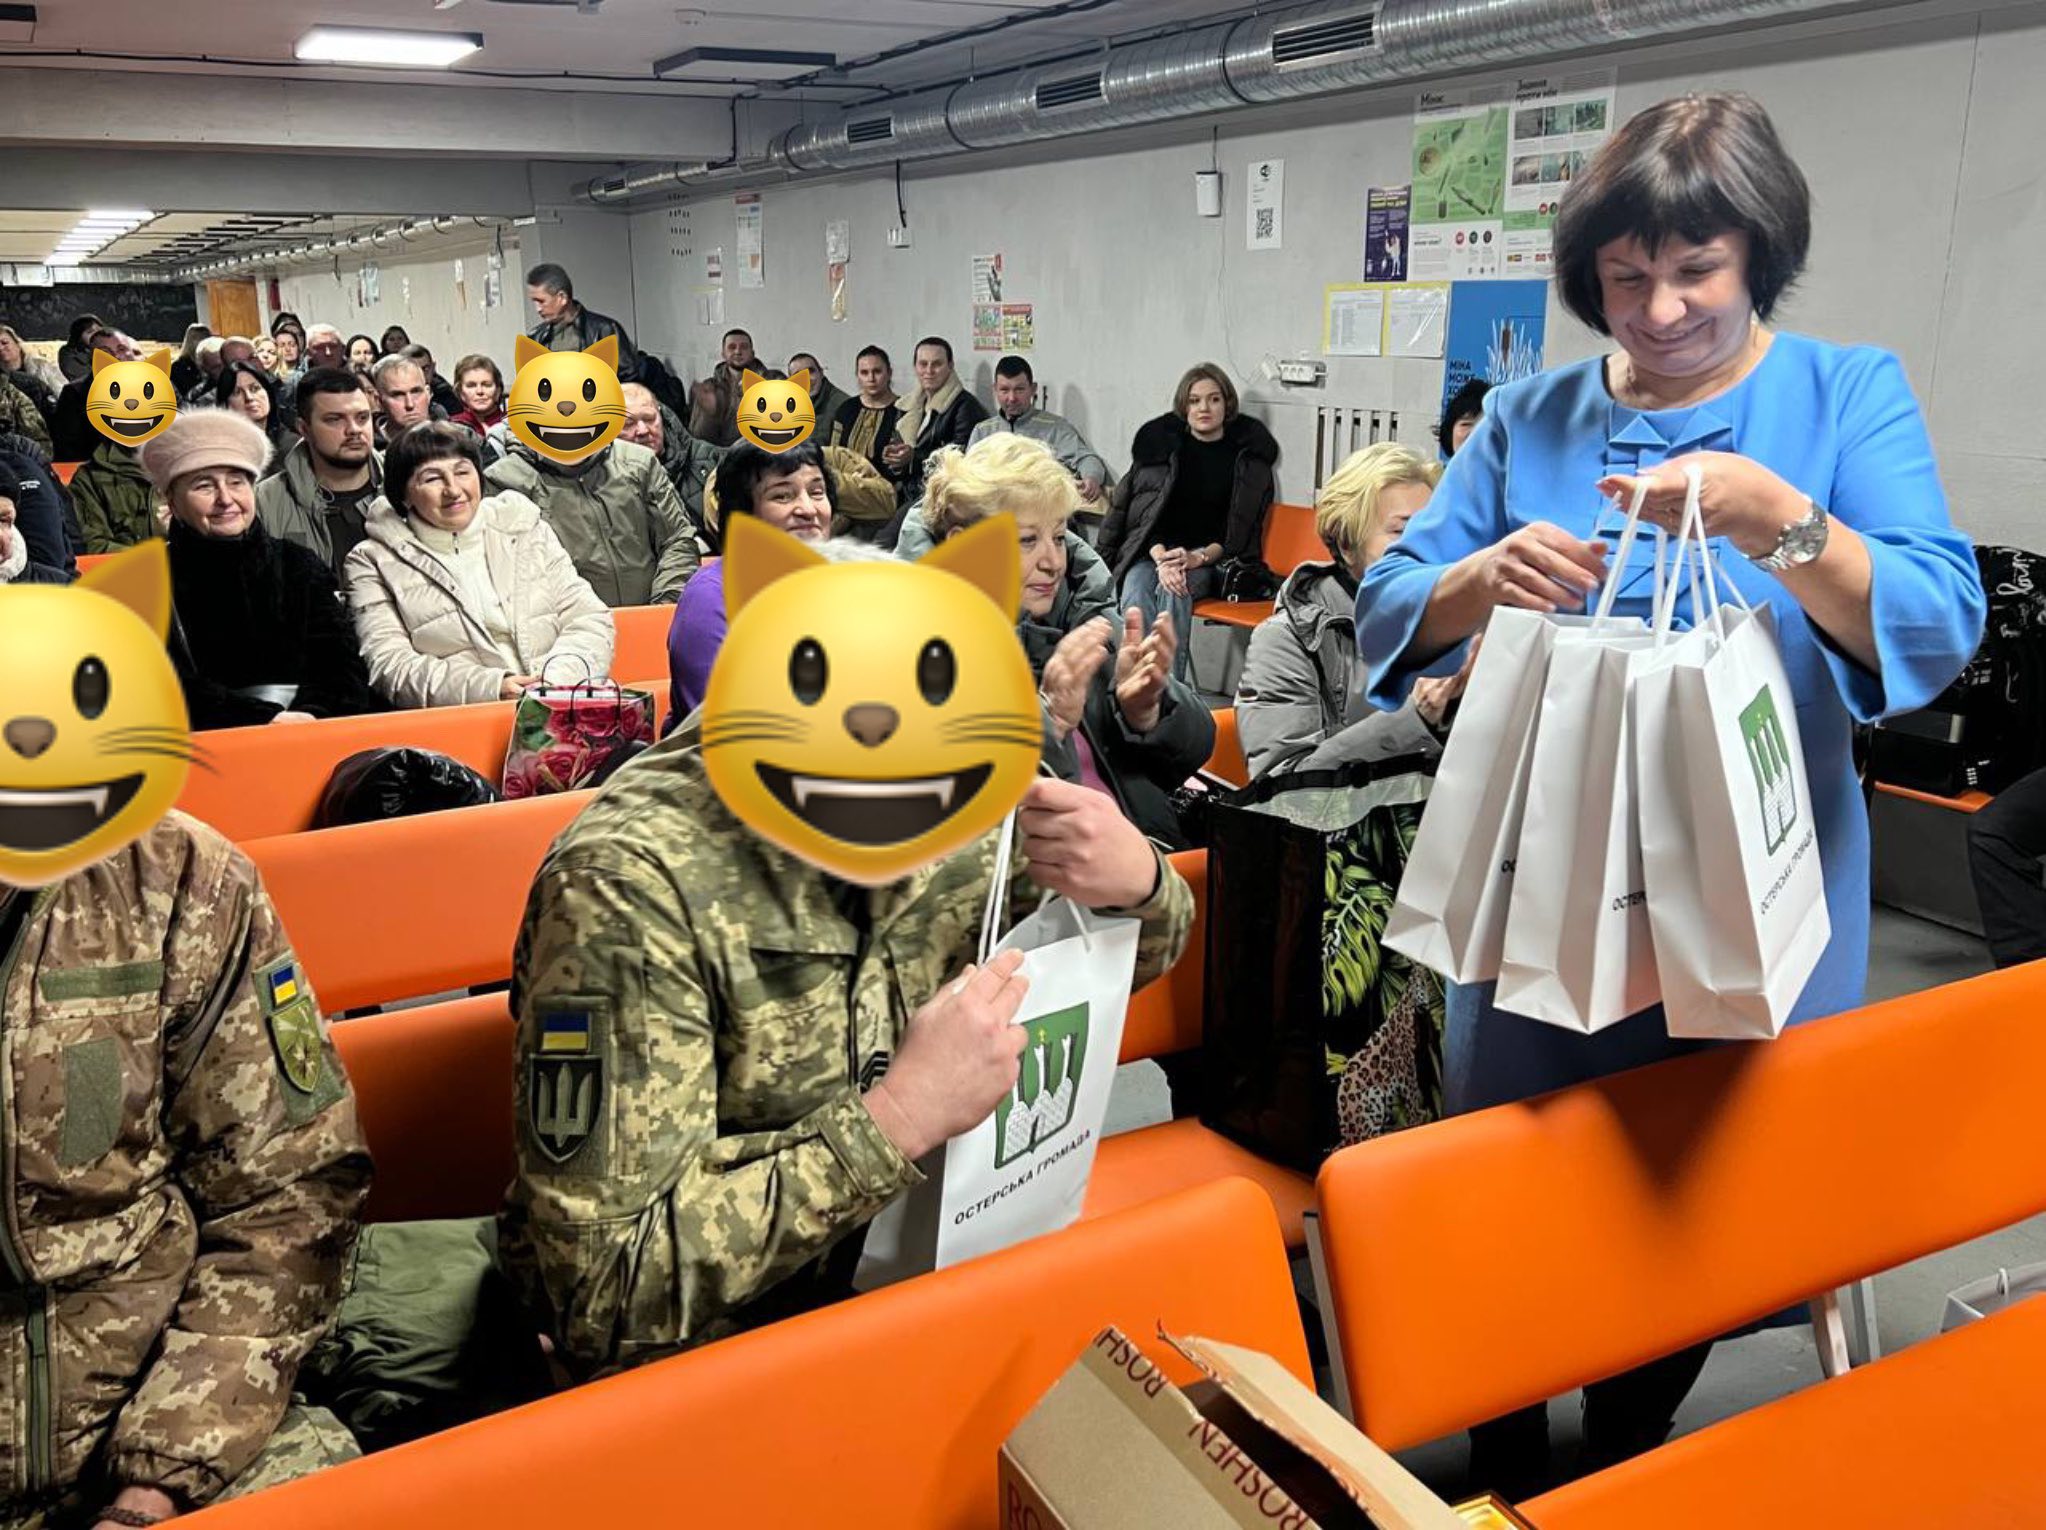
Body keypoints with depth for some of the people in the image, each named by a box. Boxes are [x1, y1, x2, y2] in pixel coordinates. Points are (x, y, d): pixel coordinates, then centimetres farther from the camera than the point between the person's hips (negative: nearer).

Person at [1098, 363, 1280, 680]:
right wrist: (1162, 558, -18)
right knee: (1137, 589, -33)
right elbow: (1144, 511, 2)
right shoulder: (1159, 441, 9)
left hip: (1213, 556, -1)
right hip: (1153, 549, 1)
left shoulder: (1247, 453, 7)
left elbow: (1242, 527, 2)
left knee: (1173, 591, -34)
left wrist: (1199, 557, -16)